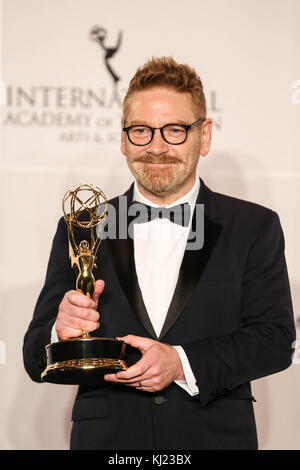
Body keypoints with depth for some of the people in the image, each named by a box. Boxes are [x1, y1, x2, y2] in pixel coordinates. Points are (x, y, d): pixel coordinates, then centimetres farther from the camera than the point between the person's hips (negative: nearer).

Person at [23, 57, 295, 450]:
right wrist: (62, 332, -19)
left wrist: (182, 363, -20)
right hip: (106, 437, 1)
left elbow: (276, 340, -8)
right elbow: (37, 362, 2)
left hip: (216, 436, -1)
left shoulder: (255, 227, 0)